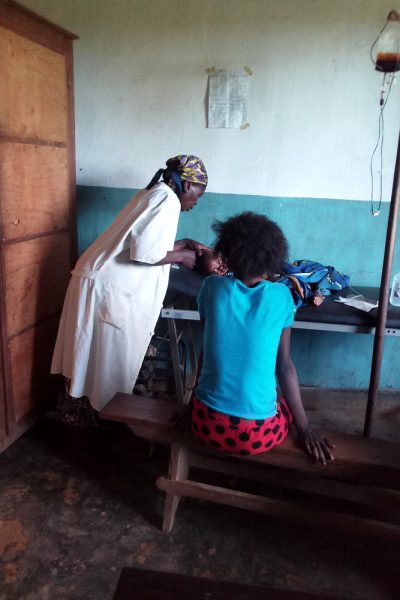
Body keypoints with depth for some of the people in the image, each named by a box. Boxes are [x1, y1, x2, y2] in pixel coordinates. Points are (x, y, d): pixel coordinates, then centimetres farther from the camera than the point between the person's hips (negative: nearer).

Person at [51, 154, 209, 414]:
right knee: (113, 357, 6)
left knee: (100, 353, 20)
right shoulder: (168, 200, -13)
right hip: (110, 288, -9)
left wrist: (185, 243, 19)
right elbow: (144, 253, -22)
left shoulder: (152, 194, 17)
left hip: (102, 280, 9)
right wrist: (181, 256, -7)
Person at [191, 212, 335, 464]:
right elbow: (284, 366, -2)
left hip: (207, 424, 2)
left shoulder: (212, 287, -2)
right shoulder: (281, 296, -6)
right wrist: (305, 428, 7)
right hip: (257, 434, -2)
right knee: (287, 402, 30)